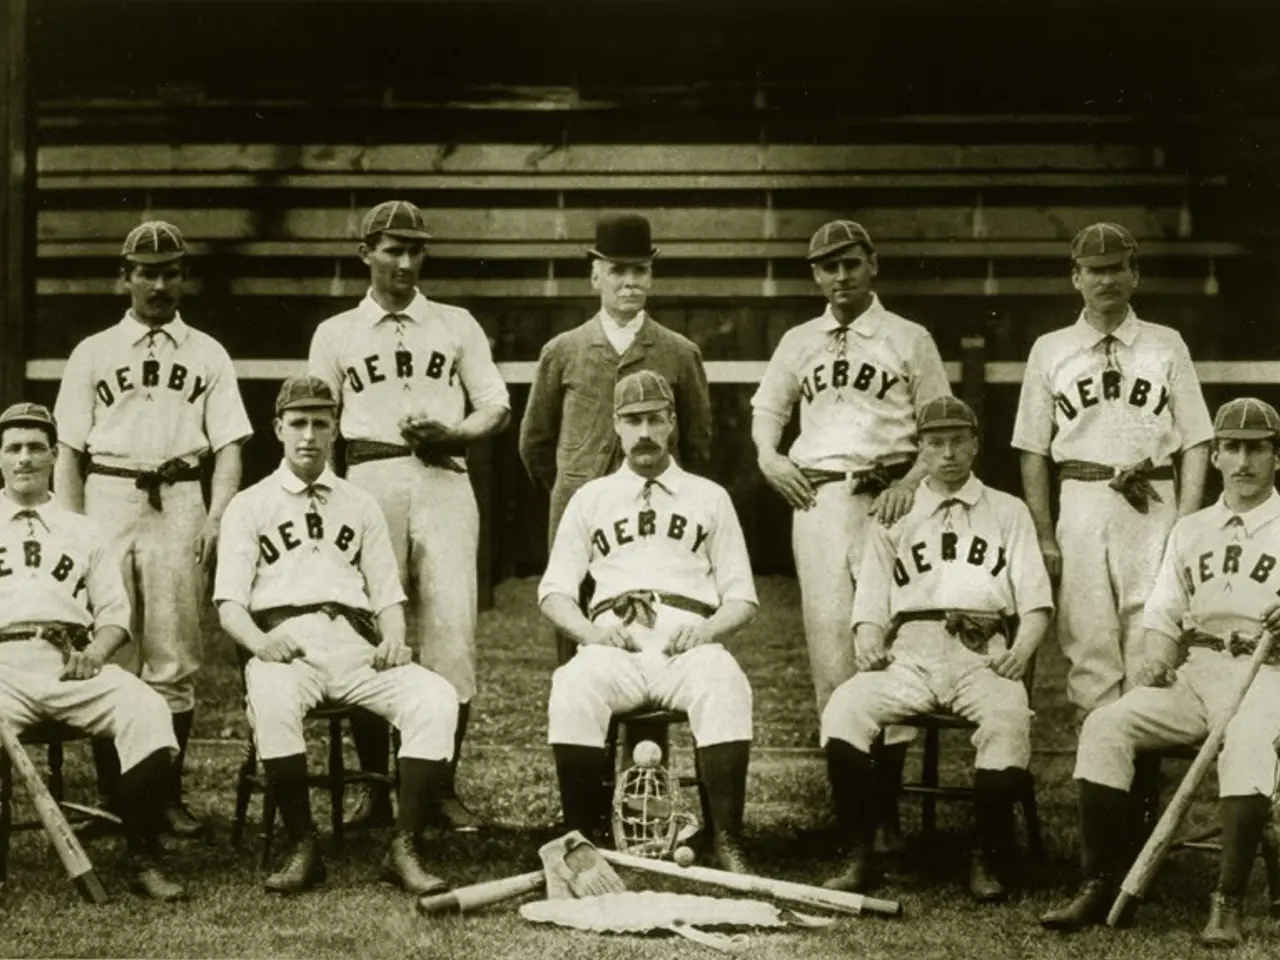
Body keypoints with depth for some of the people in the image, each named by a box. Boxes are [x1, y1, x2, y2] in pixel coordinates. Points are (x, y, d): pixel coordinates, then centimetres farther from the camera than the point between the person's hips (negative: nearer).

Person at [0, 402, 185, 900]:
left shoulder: (84, 532, 27)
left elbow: (115, 611, 19)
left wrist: (96, 650, -4)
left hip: (71, 662, 2)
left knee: (147, 710, -27)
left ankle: (144, 859, -23)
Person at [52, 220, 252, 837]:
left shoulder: (207, 355, 14)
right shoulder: (93, 353, 12)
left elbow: (229, 445, 8)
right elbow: (68, 451, 9)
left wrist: (217, 519, -6)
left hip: (179, 502, 0)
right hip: (108, 497, 0)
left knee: (174, 659, -2)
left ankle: (168, 797, 2)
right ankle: (112, 797, 3)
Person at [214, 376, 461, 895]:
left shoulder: (360, 506, 26)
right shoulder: (249, 506, 18)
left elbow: (388, 593, 20)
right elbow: (229, 603, 7)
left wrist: (394, 638, -4)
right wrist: (259, 642, -15)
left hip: (355, 644, 3)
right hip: (286, 642, -2)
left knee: (436, 698, -27)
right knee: (272, 702, -39)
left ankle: (403, 848, -24)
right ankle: (302, 848, -25)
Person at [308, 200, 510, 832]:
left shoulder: (456, 326, 15)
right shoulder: (336, 334, 14)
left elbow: (496, 407, 13)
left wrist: (449, 432, -7)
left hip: (444, 479, 0)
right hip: (370, 480, 0)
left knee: (451, 631, -8)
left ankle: (443, 788, -1)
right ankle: (376, 789, 6)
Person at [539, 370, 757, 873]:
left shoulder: (709, 497, 21)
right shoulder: (590, 498, 22)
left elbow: (742, 597, 16)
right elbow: (553, 590, 17)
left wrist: (707, 629, -6)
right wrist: (589, 630, -5)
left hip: (689, 647, 0)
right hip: (613, 647, 0)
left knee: (725, 686, -36)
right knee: (573, 690, -35)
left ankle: (727, 841, -34)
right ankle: (581, 838, -26)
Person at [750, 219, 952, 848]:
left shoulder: (909, 341, 7)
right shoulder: (798, 342, 17)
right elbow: (767, 407, 26)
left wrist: (911, 481, -10)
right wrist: (768, 457, 6)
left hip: (884, 498, -3)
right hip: (816, 498, 3)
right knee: (828, 642, -1)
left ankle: (886, 807, -8)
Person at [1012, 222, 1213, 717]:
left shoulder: (1166, 346, 11)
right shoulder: (1049, 350, 12)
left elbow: (1195, 442, 7)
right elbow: (1033, 450, 10)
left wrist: (1185, 525, -4)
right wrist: (1043, 535, 2)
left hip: (1152, 505, 0)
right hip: (1081, 502, 1)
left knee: (1150, 638, -6)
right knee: (1088, 639, -2)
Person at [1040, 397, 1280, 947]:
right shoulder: (1190, 530, 22)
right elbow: (1163, 613, 19)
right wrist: (1155, 661, -2)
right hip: (1192, 672, 4)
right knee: (1105, 725, -21)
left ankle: (1227, 905, -37)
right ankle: (1101, 884, -18)